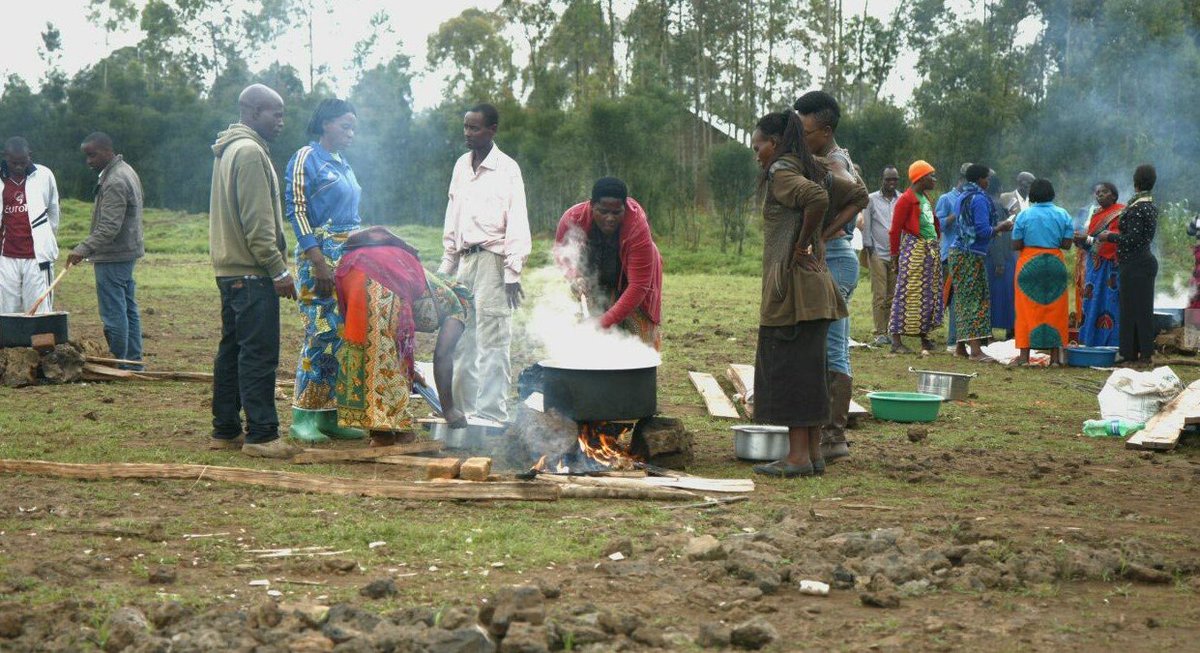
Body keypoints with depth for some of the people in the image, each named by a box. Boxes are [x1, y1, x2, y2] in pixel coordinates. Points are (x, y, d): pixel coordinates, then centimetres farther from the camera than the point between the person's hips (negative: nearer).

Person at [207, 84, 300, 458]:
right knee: (259, 354, -9)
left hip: (230, 269, 11)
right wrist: (279, 269, -18)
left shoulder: (228, 151, 20)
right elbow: (257, 221, -19)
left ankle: (225, 431, 18)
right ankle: (261, 435, -8)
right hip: (252, 272, -11)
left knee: (232, 350, 13)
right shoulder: (250, 151, -13)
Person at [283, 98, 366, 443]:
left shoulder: (343, 164, 19)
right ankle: (302, 418, -6)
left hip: (350, 259, 8)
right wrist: (319, 262, -19)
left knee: (343, 337, 5)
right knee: (321, 334, -11)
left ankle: (328, 416, 9)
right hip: (320, 258, -8)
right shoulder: (306, 159, -5)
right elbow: (296, 211, -12)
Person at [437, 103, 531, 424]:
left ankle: (491, 415, -5)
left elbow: (517, 225, -10)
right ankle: (463, 407, 18)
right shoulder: (461, 166, 13)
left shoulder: (507, 169, -7)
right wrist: (447, 263, 16)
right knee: (461, 341, 10)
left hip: (492, 261, -7)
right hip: (465, 260, 7)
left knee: (490, 343, -7)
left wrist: (513, 273, -15)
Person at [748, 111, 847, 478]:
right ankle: (813, 452, 14)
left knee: (790, 370, -6)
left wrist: (800, 246, -15)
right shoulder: (806, 171, 17)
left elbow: (818, 199, -27)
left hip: (794, 285, -9)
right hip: (814, 285, 9)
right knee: (808, 369, 11)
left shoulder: (781, 172, -9)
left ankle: (798, 456, -5)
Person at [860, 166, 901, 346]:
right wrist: (868, 246, -1)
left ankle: (891, 331, 11)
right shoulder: (872, 199, 4)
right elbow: (866, 225, 4)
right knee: (879, 296, -5)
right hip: (878, 253, -3)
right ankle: (880, 333, -3)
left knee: (893, 296, 5)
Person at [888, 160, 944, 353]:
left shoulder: (926, 199, 17)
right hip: (914, 249, -9)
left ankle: (924, 335, 20)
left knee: (928, 295, 11)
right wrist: (895, 256, -10)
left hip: (931, 250, 9)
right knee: (907, 294, -9)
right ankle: (896, 340, -8)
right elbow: (895, 230, -11)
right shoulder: (906, 199, -10)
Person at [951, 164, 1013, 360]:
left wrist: (996, 226, 19)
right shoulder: (979, 199, -14)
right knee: (976, 300, -7)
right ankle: (976, 350, -9)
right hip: (972, 256, -9)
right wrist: (1001, 227, -3)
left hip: (959, 253, 9)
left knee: (963, 300, 12)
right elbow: (983, 231, -20)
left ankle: (961, 345, 14)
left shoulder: (963, 197, 13)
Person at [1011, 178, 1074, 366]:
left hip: (1029, 264, -2)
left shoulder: (1024, 215, -4)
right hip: (1056, 264, 2)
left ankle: (1024, 354, 3)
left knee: (1027, 309, 4)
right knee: (1055, 309, 8)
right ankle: (1055, 354, 9)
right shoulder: (1063, 215, 2)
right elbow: (1067, 244, 0)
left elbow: (1016, 245, -5)